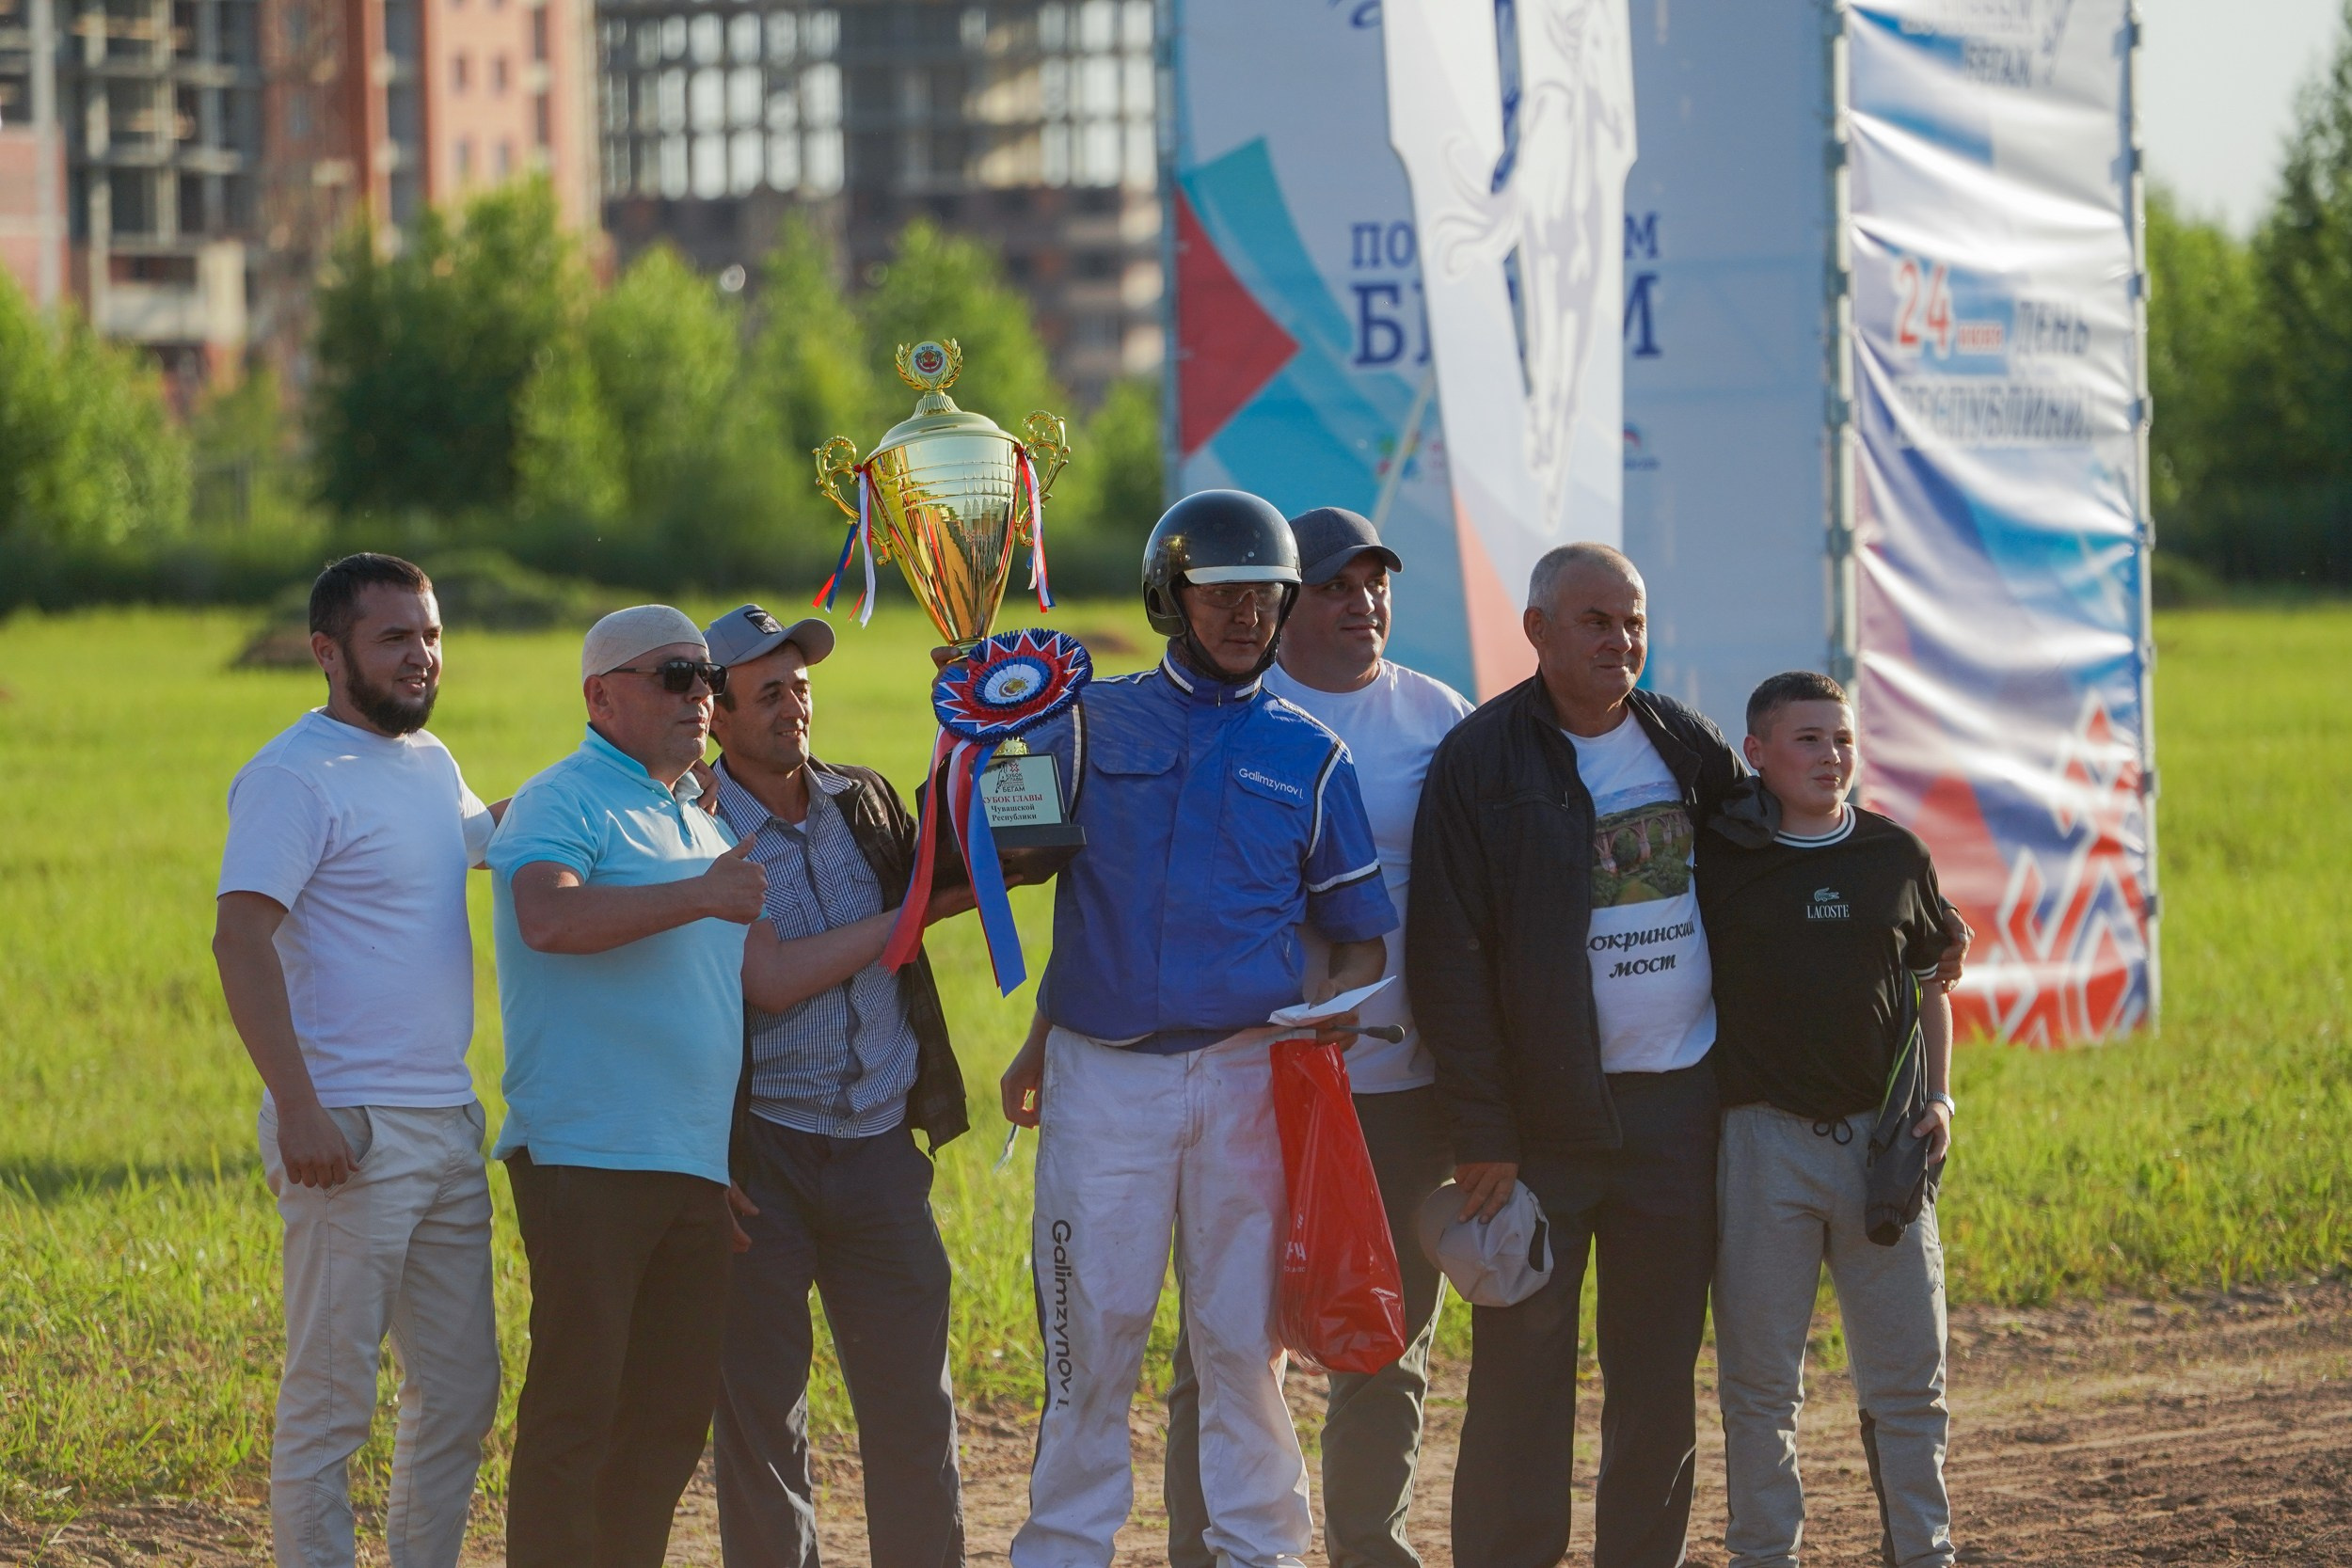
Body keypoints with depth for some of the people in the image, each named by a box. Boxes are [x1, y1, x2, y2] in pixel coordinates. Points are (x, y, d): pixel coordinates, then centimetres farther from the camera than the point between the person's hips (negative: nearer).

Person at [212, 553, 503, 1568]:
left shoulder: (431, 764, 15)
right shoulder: (295, 777, -11)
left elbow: (488, 834, 39)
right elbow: (240, 942, -20)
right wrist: (295, 1106, -27)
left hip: (448, 1127, 9)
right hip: (351, 1136, -9)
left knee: (460, 1392, 13)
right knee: (331, 1398, -5)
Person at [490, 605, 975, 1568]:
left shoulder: (702, 828, 23)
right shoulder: (566, 802, -4)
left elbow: (772, 980, 19)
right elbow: (549, 916, -24)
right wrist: (699, 897, -24)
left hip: (696, 1164, 8)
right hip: (587, 1156, -8)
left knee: (670, 1417, 9)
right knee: (574, 1410, -9)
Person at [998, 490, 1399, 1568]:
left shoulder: (1307, 758, 9)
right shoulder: (1092, 723, 8)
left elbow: (1360, 934, 11)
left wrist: (1339, 1001, -8)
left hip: (1248, 1073, 1)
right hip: (1100, 1075, 0)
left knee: (1242, 1338, 3)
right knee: (1092, 1336, 0)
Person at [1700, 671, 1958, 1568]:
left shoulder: (1896, 857, 7)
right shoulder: (1716, 859, -2)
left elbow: (1929, 988, 17)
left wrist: (1938, 1099, 4)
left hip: (1881, 1139, 2)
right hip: (1762, 1141, -2)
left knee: (1908, 1375, 6)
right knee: (1760, 1378, 4)